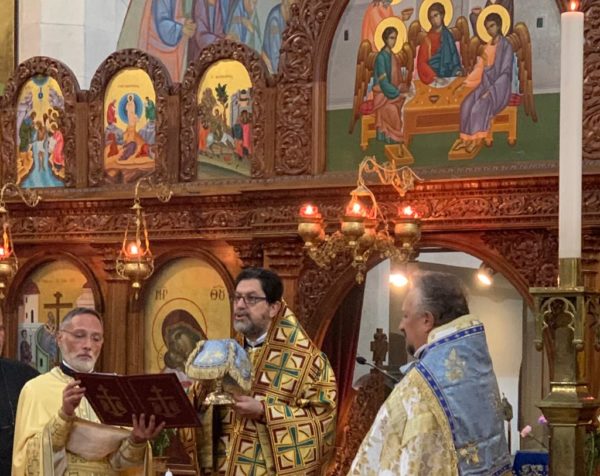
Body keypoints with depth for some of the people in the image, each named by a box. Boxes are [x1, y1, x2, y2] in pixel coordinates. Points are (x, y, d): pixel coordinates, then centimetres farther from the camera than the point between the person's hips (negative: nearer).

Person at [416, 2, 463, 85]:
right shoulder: (428, 40, -6)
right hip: (433, 82, -5)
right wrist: (433, 77, -19)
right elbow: (421, 63, -8)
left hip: (449, 79, 5)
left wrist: (457, 70, -4)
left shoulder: (448, 36, 8)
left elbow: (454, 57, 13)